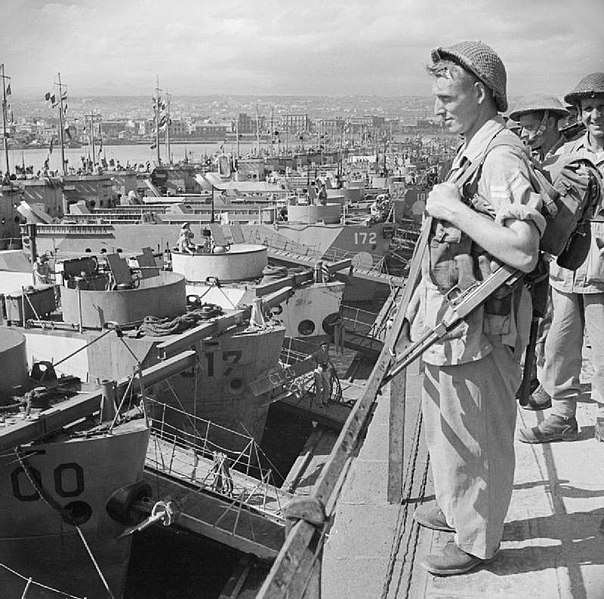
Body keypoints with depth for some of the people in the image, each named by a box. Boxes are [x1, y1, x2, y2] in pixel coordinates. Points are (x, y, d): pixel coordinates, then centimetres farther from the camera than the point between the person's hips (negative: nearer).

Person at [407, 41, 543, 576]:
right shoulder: (472, 151, 10)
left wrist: (453, 209, -26)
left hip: (477, 328, -10)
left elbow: (523, 251, -35)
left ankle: (477, 541, 28)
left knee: (477, 437, 8)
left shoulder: (502, 157, -22)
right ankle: (457, 507, 46)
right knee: (448, 426, 25)